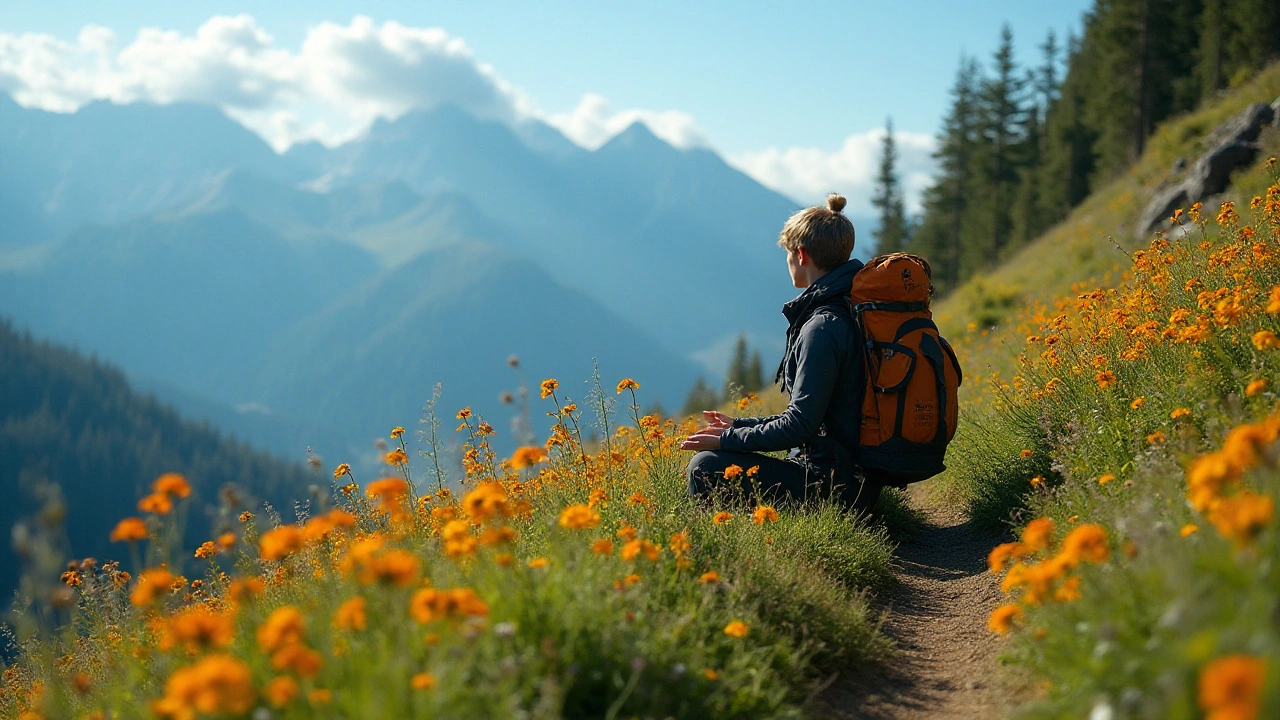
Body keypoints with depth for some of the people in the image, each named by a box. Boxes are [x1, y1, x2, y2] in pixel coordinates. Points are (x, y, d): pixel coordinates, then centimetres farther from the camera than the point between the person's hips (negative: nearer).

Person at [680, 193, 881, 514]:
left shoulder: (824, 327, -20)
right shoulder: (852, 310, 11)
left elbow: (800, 425, -22)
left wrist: (728, 440, -11)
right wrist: (740, 426, 17)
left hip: (833, 485, -11)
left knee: (706, 467, -14)